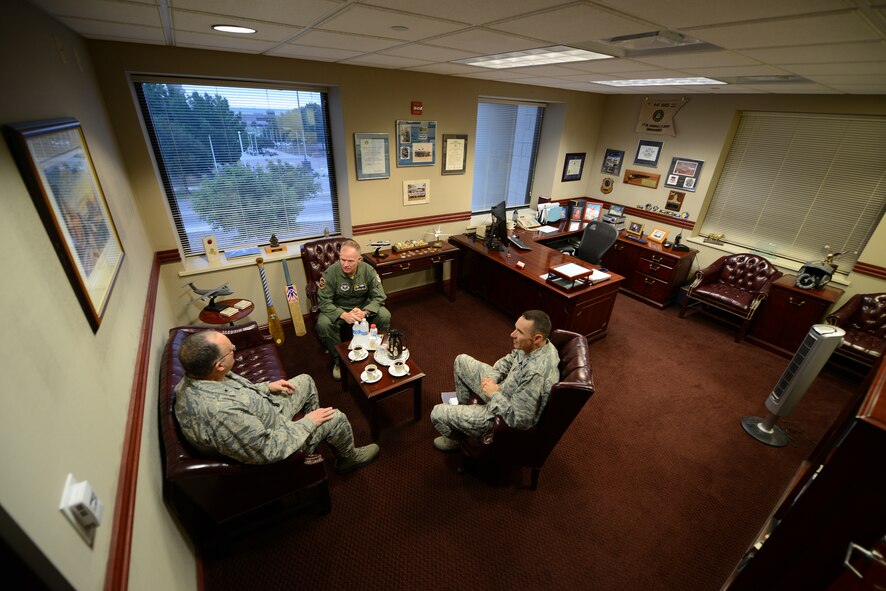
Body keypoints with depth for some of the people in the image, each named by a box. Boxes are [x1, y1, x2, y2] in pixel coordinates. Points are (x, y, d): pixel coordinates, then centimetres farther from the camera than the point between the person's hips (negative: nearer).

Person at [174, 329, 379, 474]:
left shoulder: (194, 377, -14)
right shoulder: (221, 413, -43)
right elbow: (268, 451, -32)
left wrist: (267, 387, 3)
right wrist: (307, 422, -21)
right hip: (269, 439, -8)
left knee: (305, 380, 18)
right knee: (336, 418, -2)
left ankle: (315, 429, 41)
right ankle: (349, 458, 31)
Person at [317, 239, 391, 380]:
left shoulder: (368, 270, -16)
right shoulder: (331, 272, -21)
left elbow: (379, 297, -14)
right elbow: (323, 302, -20)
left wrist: (364, 312, -34)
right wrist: (344, 315, -37)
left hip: (363, 306, 1)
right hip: (338, 309, -1)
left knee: (385, 316, -24)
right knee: (323, 324, -31)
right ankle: (338, 360, -4)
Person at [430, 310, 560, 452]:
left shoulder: (536, 373, -40)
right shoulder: (533, 346, -14)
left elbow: (519, 420, -33)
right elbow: (510, 359, 7)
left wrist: (495, 394, -22)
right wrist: (492, 377, -9)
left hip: (503, 417, -8)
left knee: (437, 413, -3)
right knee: (462, 360, 15)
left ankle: (456, 439, 31)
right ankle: (462, 409, 34)